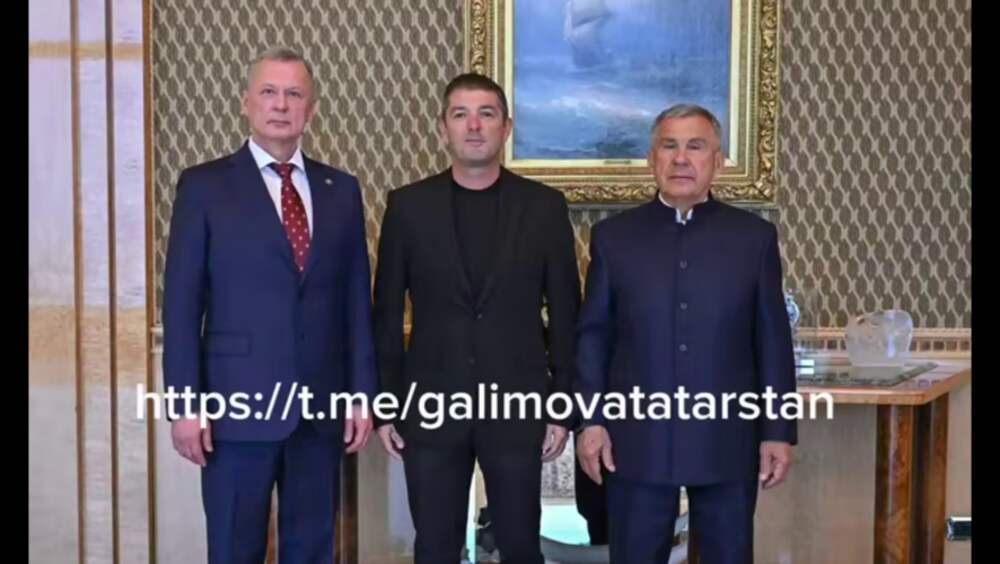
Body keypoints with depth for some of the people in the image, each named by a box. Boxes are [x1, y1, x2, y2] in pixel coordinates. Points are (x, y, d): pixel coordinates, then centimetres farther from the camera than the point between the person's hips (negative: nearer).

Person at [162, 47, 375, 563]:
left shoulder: (341, 189, 9)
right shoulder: (204, 185, -1)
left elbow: (356, 298, 9)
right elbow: (181, 302, -4)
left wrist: (362, 393, 5)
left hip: (322, 404, 3)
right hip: (240, 400, -3)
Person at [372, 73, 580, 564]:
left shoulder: (544, 206, 0)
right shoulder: (407, 205, 1)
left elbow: (564, 315, 3)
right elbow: (387, 315, 4)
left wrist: (562, 408, 1)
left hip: (518, 404, 0)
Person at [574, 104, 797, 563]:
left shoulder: (755, 236, 4)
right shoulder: (612, 236, 4)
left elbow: (772, 342, 3)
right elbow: (592, 336, 4)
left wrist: (778, 432, 0)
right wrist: (590, 421, -2)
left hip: (727, 442, 0)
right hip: (636, 441, 0)